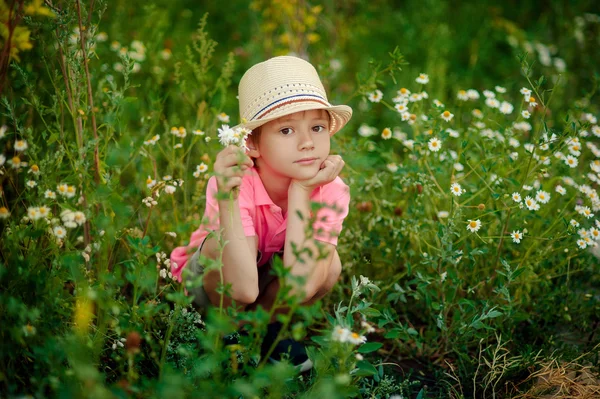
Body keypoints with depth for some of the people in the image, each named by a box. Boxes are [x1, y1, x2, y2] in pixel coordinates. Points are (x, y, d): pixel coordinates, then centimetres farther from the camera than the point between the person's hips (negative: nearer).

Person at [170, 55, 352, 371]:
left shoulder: (331, 191, -26)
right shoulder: (238, 184, -34)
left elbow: (299, 287, -38)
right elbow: (243, 288, -43)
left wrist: (300, 193, -39)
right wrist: (227, 199, -52)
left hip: (273, 286, 2)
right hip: (211, 284, -2)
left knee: (329, 263, -28)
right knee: (223, 243, -35)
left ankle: (270, 325, 2)